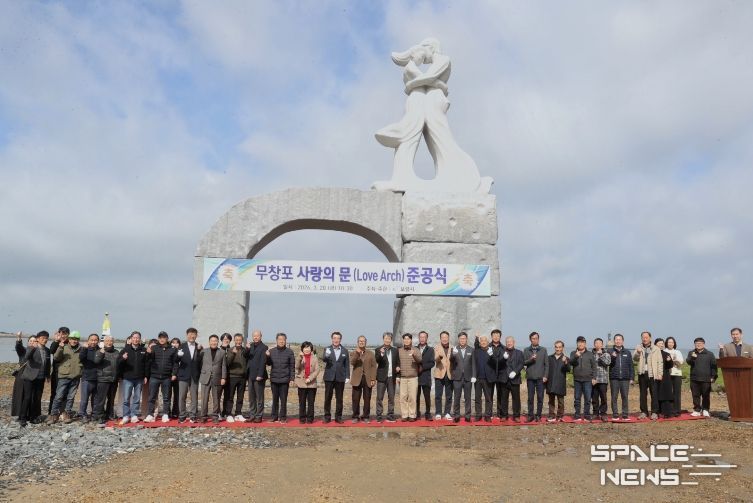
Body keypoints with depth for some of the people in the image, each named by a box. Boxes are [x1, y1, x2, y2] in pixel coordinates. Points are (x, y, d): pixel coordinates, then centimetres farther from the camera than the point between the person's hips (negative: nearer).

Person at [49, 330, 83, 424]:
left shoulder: (80, 349, 10)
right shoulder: (64, 348, 1)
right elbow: (56, 358, -10)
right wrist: (60, 348, -24)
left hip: (75, 377, 3)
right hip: (64, 376, -3)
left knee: (71, 397, 8)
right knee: (59, 396, -4)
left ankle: (67, 414, 17)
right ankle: (54, 415, 5)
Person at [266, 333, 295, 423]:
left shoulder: (289, 352, -1)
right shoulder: (271, 351, 5)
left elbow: (292, 366, -1)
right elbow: (269, 363, 8)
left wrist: (292, 378, -6)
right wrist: (267, 356, -11)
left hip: (284, 379, -2)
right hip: (274, 379, 2)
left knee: (283, 399, 2)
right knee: (275, 399, 10)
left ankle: (283, 417, 9)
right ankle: (274, 416, 18)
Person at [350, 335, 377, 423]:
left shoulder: (371, 353, 12)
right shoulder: (353, 353, 10)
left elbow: (373, 367, 5)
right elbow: (352, 363, -9)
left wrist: (373, 379, -3)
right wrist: (357, 353, -20)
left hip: (367, 379, 1)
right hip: (357, 379, 0)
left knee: (367, 399, 1)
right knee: (356, 399, -1)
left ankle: (365, 416, 9)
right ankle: (355, 416, 8)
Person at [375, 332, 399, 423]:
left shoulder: (395, 350, 10)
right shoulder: (378, 350, 0)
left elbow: (398, 363, 12)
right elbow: (377, 361, -15)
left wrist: (397, 376, 4)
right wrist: (381, 354, -33)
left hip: (392, 377, 3)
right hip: (382, 377, -3)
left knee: (391, 397, 6)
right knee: (380, 397, -1)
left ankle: (390, 416, 13)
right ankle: (379, 416, 4)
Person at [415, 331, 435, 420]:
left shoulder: (430, 350, 7)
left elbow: (432, 363, -1)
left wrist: (422, 367, -11)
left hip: (426, 377, -1)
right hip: (415, 376, 1)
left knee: (427, 397, -2)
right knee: (416, 397, 3)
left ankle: (428, 414, 6)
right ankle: (417, 414, 12)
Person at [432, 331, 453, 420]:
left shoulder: (452, 348, 10)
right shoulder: (437, 348, 3)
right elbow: (436, 360, -12)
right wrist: (439, 357, -33)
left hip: (449, 374, 2)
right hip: (439, 374, -2)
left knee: (449, 396, 5)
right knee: (438, 395, -1)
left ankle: (447, 413, 13)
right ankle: (438, 414, 6)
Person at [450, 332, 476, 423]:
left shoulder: (471, 350, 6)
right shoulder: (454, 350, 2)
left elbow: (473, 364, 6)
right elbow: (451, 361, -12)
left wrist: (473, 376, -2)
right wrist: (453, 354, -32)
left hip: (468, 377, 1)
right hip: (457, 377, -1)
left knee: (467, 398, 6)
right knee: (456, 397, 1)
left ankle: (467, 416, 12)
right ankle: (456, 416, 8)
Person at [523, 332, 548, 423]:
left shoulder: (543, 350, 8)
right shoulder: (526, 350, 8)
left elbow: (546, 364, 5)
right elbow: (524, 362, 2)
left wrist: (545, 376, -3)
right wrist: (530, 359, -17)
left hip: (540, 377, 0)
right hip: (530, 377, 0)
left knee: (540, 397, 1)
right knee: (530, 397, 3)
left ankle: (538, 415, 9)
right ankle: (530, 415, 10)